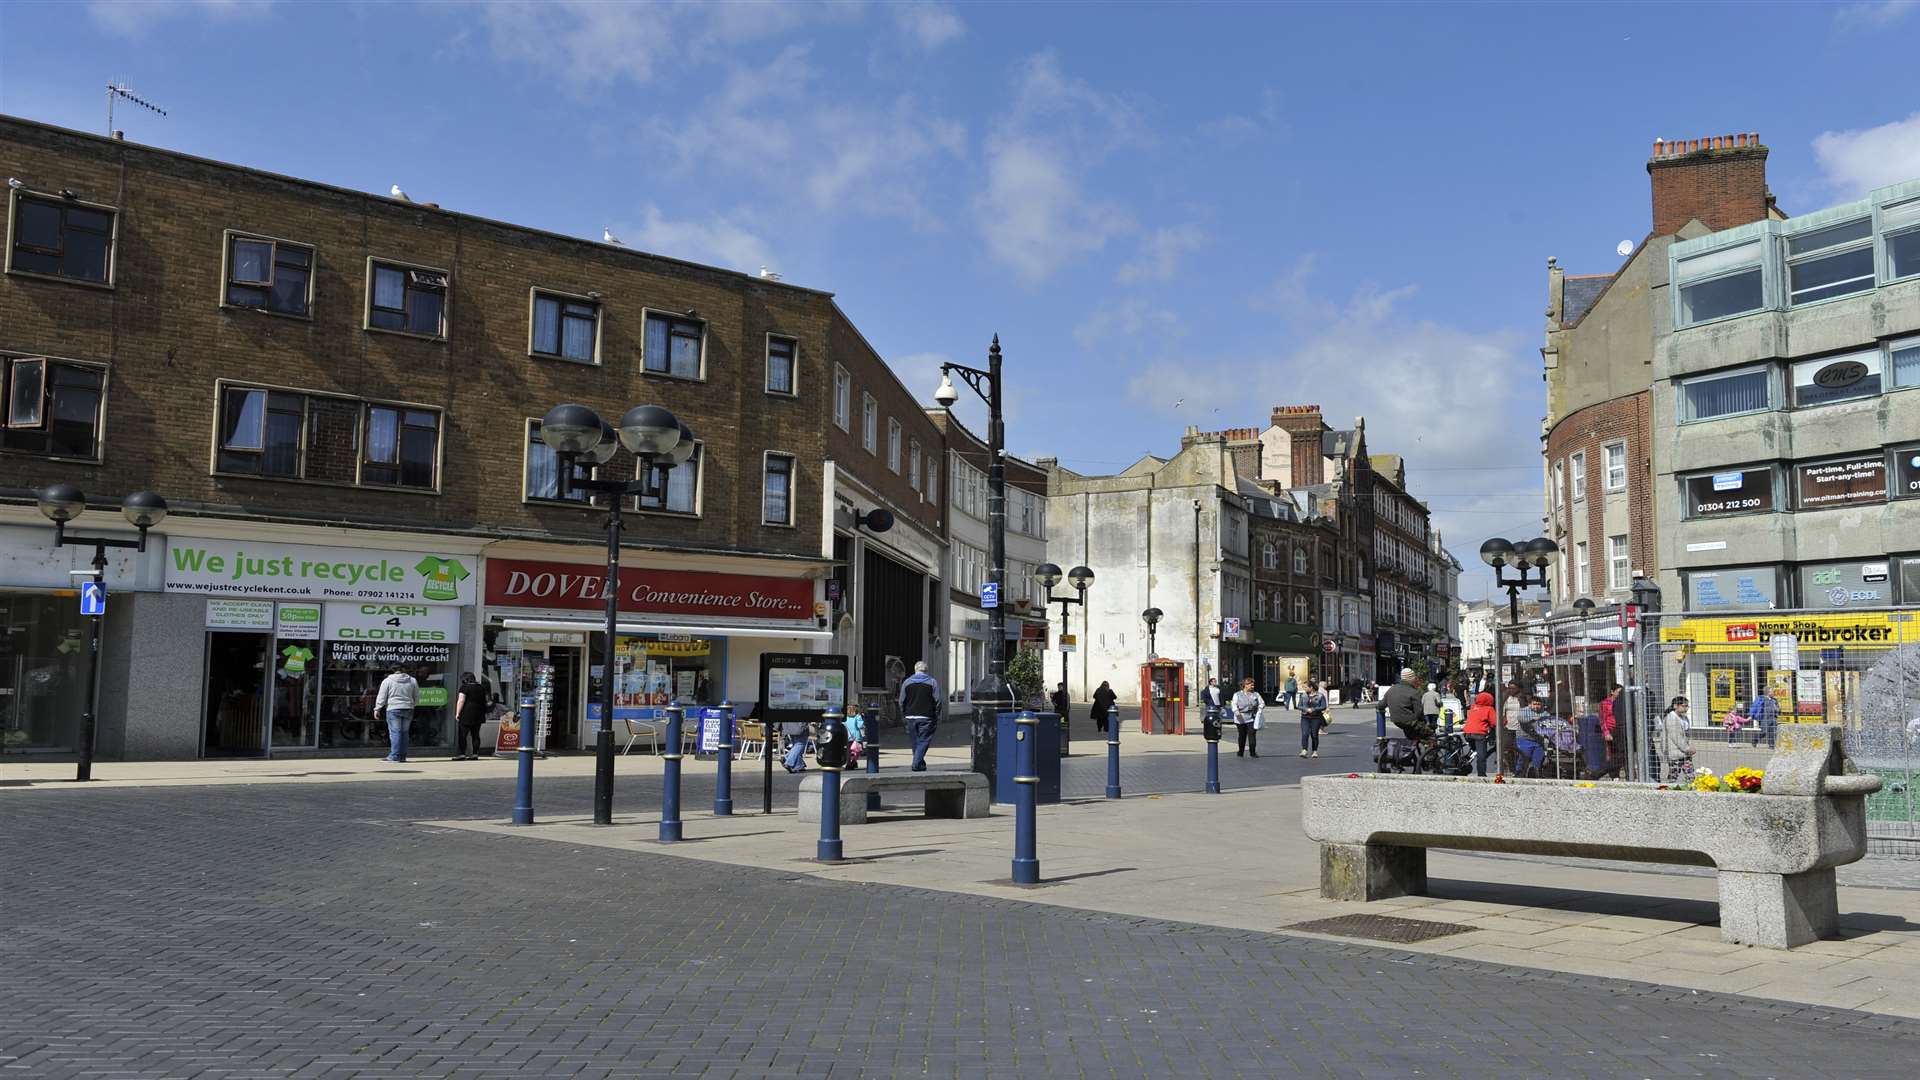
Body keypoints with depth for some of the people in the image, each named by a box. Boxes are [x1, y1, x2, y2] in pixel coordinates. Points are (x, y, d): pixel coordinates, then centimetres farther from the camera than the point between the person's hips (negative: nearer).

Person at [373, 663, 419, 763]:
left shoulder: (387, 681, -1)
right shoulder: (412, 681, 9)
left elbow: (381, 697, -3)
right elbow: (417, 698, 14)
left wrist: (377, 709, 3)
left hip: (393, 710, -4)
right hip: (408, 709, 4)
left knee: (395, 732, -6)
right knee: (404, 733, 10)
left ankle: (394, 756, -12)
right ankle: (402, 756, 12)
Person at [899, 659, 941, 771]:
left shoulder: (907, 682, 7)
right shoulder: (932, 682, 0)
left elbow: (901, 701, 6)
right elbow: (937, 701, -3)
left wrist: (904, 715, 14)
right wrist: (937, 717, 4)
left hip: (911, 717, 3)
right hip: (926, 717, -3)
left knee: (915, 742, 14)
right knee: (924, 741, -2)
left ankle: (920, 764, 20)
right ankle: (917, 764, -13)